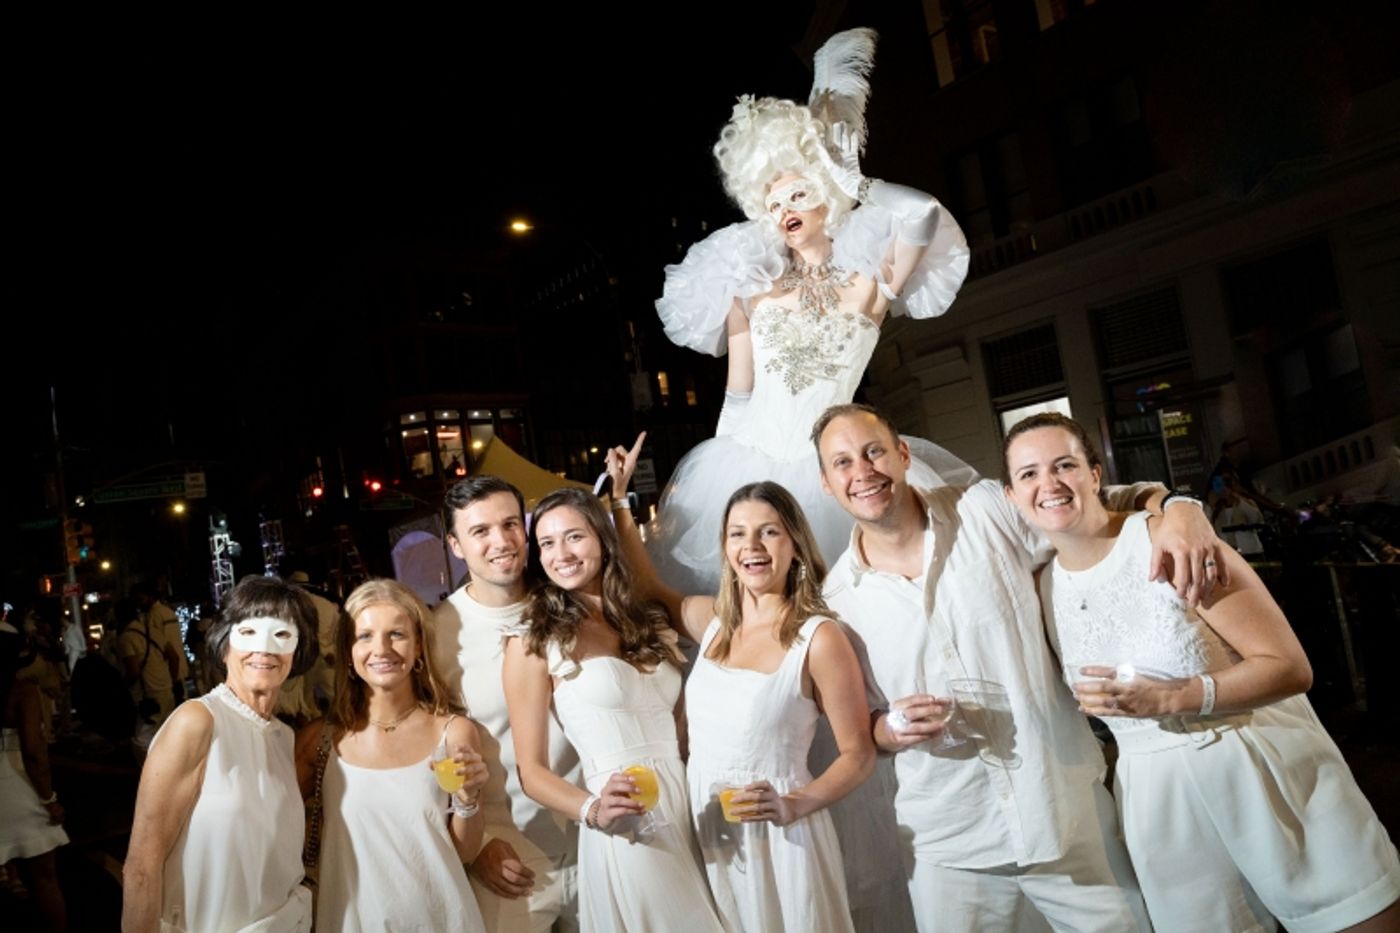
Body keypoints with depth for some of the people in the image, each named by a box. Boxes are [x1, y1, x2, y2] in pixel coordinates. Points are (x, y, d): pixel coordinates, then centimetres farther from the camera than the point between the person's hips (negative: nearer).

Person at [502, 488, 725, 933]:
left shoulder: (650, 621, 9)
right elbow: (531, 770, -5)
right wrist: (593, 810, -21)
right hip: (624, 837, -5)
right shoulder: (533, 643, -5)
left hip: (690, 819, 5)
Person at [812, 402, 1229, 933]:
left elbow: (1118, 504, 0)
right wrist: (890, 728, -13)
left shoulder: (990, 511, -7)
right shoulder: (836, 599, -2)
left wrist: (1180, 509, -21)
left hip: (1069, 812, 0)